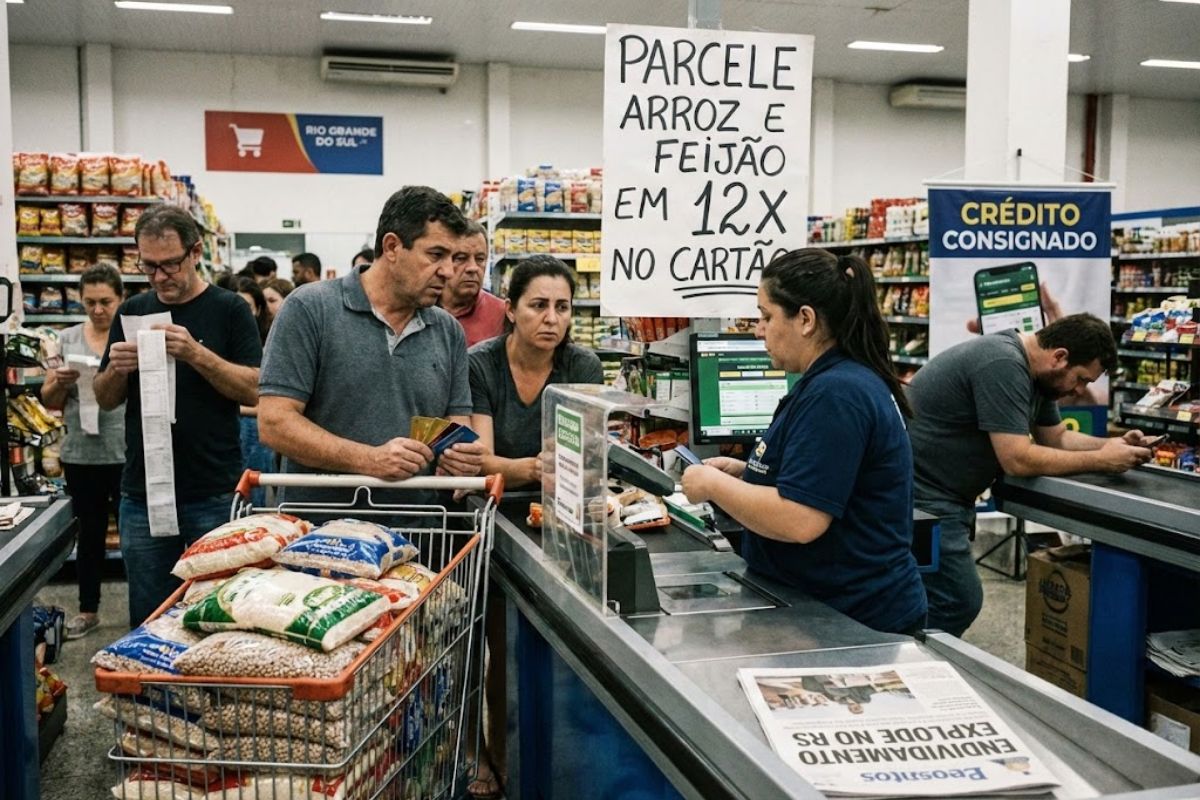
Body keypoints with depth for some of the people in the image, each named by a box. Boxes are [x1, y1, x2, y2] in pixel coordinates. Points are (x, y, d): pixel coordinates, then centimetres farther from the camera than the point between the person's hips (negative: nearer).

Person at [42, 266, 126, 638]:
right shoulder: (67, 339, 8)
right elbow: (50, 401, 11)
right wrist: (61, 382, -11)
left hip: (128, 454, -3)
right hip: (81, 455, 3)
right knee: (90, 531, 14)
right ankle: (88, 610, 26)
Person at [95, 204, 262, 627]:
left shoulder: (228, 309, -3)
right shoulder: (133, 311, 10)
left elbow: (254, 390, -10)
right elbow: (106, 399, 12)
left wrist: (197, 355, -23)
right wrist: (117, 369, -9)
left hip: (214, 496, -4)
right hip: (142, 493, 4)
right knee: (148, 619, 13)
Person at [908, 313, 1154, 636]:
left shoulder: (1033, 370, 9)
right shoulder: (1002, 366, -22)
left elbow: (1057, 437, 18)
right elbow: (1018, 459, -24)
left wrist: (1114, 445, 1)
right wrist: (1100, 460, -16)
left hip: (946, 496, 11)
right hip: (920, 496, -11)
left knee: (959, 600, 13)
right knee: (958, 603, -10)